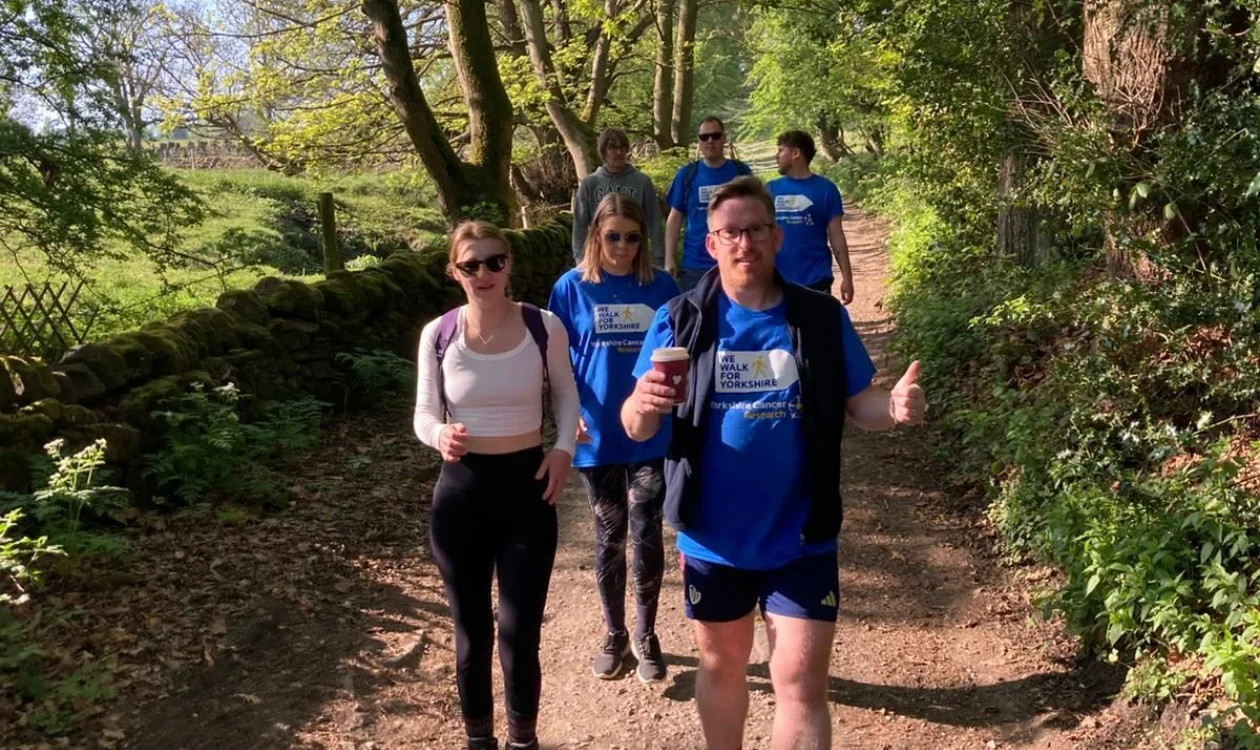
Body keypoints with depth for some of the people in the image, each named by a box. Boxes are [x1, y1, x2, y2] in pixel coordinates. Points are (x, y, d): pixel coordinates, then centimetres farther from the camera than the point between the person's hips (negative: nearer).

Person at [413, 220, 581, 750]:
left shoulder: (544, 327, -7)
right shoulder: (437, 335, -6)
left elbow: (566, 395, 9)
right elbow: (424, 414, 2)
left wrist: (564, 449, -8)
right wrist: (440, 436, -21)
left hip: (527, 486, -1)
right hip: (460, 491, 1)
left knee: (519, 634, 1)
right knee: (472, 635, 13)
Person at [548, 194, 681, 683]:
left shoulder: (661, 286, 1)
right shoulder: (572, 287, -1)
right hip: (596, 436, 0)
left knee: (646, 536, 0)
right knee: (609, 537, 11)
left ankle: (645, 635, 22)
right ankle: (614, 635, 29)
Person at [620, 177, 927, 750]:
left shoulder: (822, 318, -4)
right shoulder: (679, 321, -6)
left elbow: (858, 405, 2)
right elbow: (637, 430, -6)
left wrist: (897, 406, -21)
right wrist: (642, 405, -31)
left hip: (800, 538, 0)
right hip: (712, 536, 1)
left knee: (802, 682, 2)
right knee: (721, 665, 21)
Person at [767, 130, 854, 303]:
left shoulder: (825, 189, -3)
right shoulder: (771, 189, 4)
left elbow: (836, 236, -1)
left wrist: (847, 277, -4)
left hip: (815, 281, -2)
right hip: (777, 281, 3)